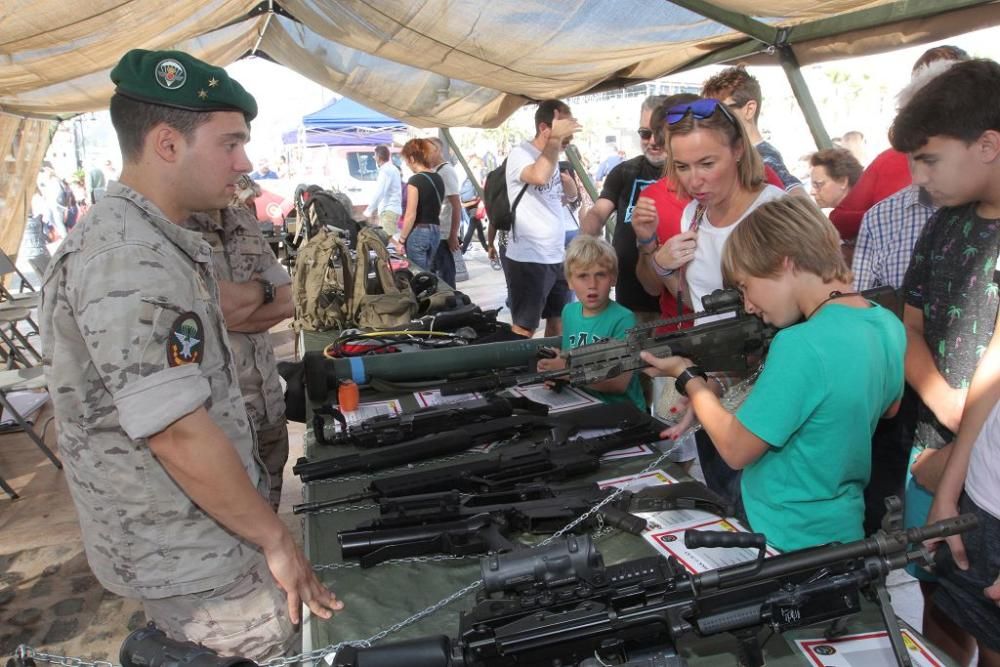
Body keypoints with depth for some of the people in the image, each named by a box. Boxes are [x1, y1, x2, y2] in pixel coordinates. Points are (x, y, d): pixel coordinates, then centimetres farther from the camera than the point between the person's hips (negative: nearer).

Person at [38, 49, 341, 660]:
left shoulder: (157, 241, 7)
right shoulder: (127, 262, -27)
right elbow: (180, 433, -29)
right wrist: (275, 537, -19)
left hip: (193, 537, 9)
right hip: (190, 562, -9)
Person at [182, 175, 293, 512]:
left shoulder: (245, 222, 10)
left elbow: (285, 303, 2)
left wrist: (219, 319, -11)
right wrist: (260, 287, -6)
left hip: (268, 399, 6)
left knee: (268, 510, 20)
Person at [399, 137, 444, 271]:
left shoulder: (415, 181, -13)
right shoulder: (438, 178, 9)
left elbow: (411, 215, -16)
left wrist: (401, 240, -9)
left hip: (418, 233, -8)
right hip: (435, 232, 8)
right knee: (426, 272, 12)